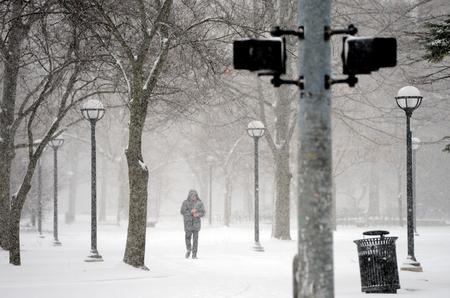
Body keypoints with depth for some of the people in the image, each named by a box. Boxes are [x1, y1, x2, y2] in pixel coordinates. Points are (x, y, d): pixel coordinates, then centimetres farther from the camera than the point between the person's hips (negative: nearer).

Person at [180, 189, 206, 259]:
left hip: (196, 222, 0)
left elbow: (203, 212, 5)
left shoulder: (199, 203, 4)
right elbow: (182, 212, -3)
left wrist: (198, 214, -16)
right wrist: (191, 211, -15)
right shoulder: (185, 203, 4)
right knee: (187, 237, 1)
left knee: (195, 239, -5)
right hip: (188, 222, 0)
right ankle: (188, 250, 26)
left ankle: (194, 254, -3)